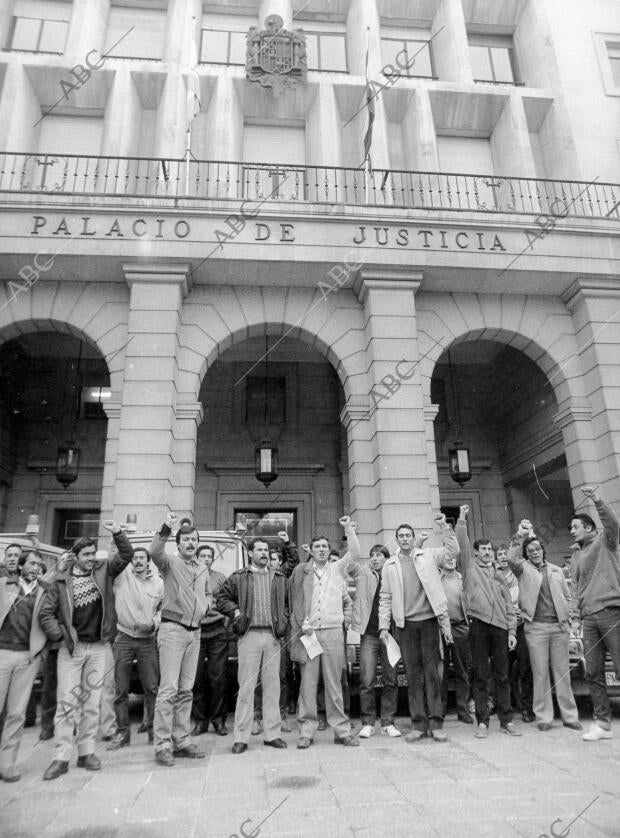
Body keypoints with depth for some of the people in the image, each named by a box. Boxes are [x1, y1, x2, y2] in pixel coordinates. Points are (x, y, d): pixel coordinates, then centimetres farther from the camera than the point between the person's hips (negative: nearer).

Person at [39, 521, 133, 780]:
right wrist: (61, 634, -10)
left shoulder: (103, 571, 3)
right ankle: (61, 758, 7)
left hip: (98, 647, 2)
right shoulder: (61, 581, 0)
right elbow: (45, 614, 2)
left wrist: (117, 533, -16)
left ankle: (86, 752, 18)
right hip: (71, 648, -1)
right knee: (67, 701, -1)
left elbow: (127, 556, -3)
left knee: (91, 701, 8)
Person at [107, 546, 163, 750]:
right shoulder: (122, 575, -1)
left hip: (148, 640, 1)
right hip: (123, 638, -1)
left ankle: (154, 730, 15)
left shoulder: (158, 582, 4)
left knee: (152, 687, 2)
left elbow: (162, 609, 12)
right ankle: (122, 732, 20)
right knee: (121, 689, 6)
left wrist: (154, 623, -5)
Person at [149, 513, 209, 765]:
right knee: (168, 688, -6)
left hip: (195, 631, 6)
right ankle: (163, 745, 3)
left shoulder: (203, 569, 14)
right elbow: (154, 552, -27)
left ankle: (181, 740, 21)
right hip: (172, 629, -6)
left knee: (186, 690, 11)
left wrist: (203, 608, 8)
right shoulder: (170, 562, -5)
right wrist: (165, 528, -40)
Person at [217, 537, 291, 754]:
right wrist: (236, 612, -4)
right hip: (249, 636, -3)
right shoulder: (238, 577, 4)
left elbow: (287, 602, 19)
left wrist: (283, 620, 4)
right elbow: (222, 598, 9)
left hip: (273, 637, 3)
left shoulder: (279, 578, 12)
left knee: (272, 686, 8)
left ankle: (272, 733, 19)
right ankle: (241, 737, 9)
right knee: (246, 687, 0)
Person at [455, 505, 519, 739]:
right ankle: (482, 721, 8)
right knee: (481, 676, 1)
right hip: (478, 625, -3)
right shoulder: (470, 566, 9)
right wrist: (462, 519, -7)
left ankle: (506, 720, 15)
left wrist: (512, 631, 9)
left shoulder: (499, 575, 19)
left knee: (502, 676, 6)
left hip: (500, 627, 3)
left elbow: (508, 604, 16)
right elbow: (461, 543, -3)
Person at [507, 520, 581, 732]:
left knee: (563, 672, 7)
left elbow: (567, 596, 19)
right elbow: (511, 558, -18)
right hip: (536, 627, -3)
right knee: (540, 673, 1)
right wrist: (520, 536, -28)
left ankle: (570, 716, 17)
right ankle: (543, 717, 10)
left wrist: (567, 619, 8)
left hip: (559, 626, 3)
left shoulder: (556, 570, 15)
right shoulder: (523, 568, 4)